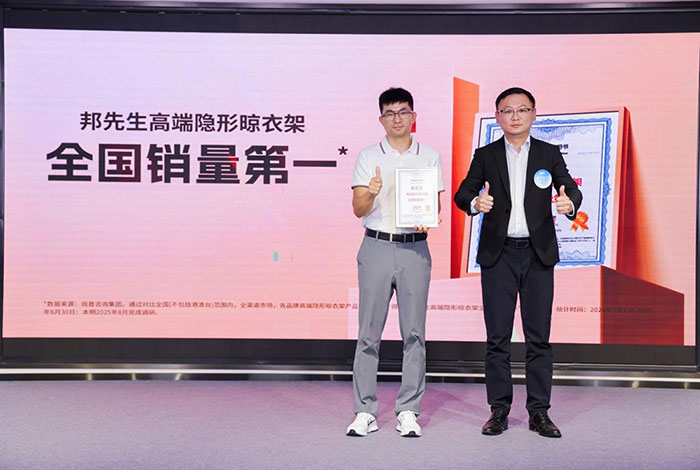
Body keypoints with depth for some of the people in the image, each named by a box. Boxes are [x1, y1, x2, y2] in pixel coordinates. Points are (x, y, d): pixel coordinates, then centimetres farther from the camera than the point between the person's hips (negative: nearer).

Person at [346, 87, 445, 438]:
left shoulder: (430, 157, 11)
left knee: (414, 332, 1)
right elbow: (358, 209, 2)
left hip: (414, 248, 1)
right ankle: (365, 412, 7)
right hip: (377, 247, 0)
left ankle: (408, 412, 9)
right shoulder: (368, 157, 8)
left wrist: (426, 221, -12)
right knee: (368, 333, 0)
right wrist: (371, 193, -20)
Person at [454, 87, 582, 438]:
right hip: (498, 254, 0)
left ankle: (539, 412, 13)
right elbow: (462, 192, -3)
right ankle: (499, 411, 13)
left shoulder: (549, 154, 8)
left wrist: (569, 203, -26)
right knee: (497, 337, 3)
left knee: (539, 337, 4)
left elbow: (571, 189, -2)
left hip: (538, 254, 1)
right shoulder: (486, 155, 7)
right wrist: (476, 202, -27)